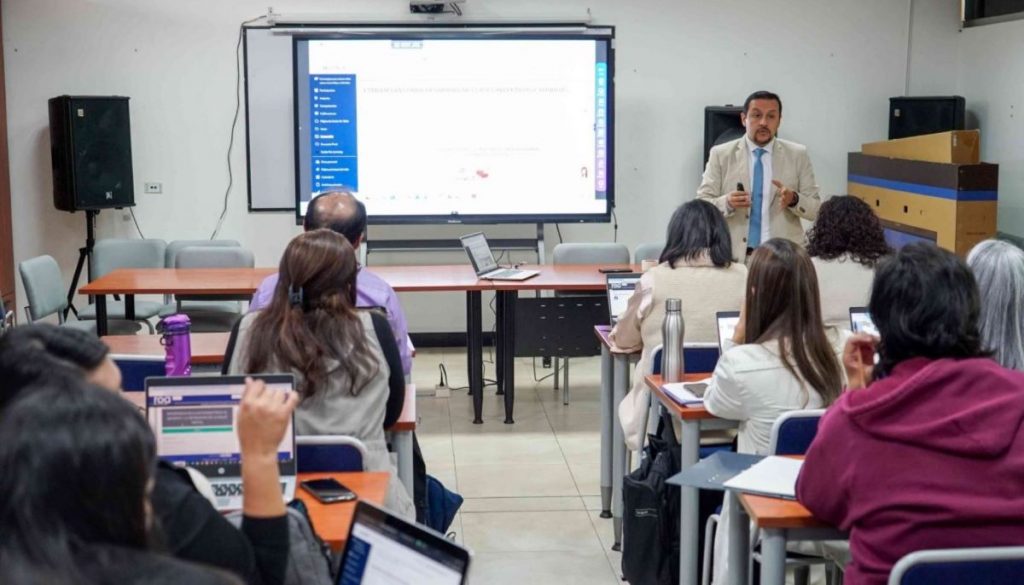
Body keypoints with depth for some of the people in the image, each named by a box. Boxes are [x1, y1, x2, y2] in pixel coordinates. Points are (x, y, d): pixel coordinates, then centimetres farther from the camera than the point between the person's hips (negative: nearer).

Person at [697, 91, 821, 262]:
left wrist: (794, 199, -16)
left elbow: (816, 209, 5)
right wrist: (727, 203, -21)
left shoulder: (798, 155, 6)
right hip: (735, 255, -1)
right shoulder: (721, 154, 3)